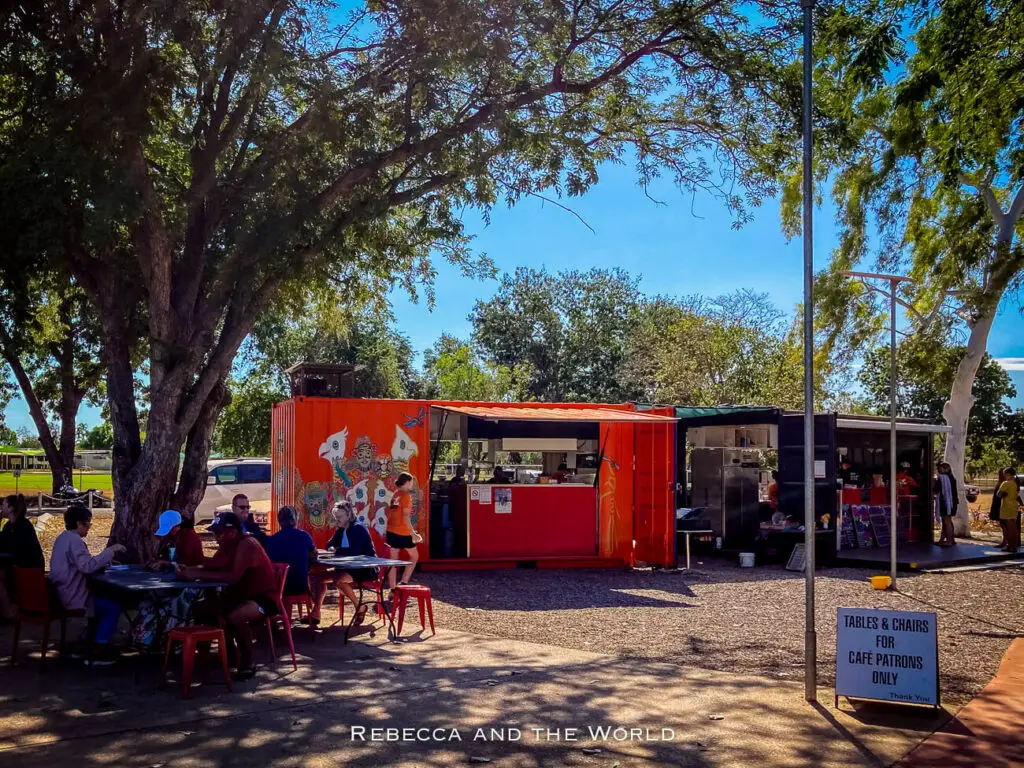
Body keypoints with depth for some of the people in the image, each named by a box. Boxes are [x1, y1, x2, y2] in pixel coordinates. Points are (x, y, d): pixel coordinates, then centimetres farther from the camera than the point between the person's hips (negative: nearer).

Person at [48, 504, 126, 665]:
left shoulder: (64, 538, 13)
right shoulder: (74, 540, -20)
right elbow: (87, 566, -31)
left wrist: (105, 561, 12)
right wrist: (110, 551, -24)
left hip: (62, 593, 10)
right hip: (73, 596, -10)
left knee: (104, 600, 23)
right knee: (113, 607, -4)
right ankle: (99, 653, -3)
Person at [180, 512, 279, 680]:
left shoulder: (247, 544, -23)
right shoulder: (227, 545, 7)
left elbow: (233, 577, -34)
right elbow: (210, 566, 11)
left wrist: (198, 574, -31)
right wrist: (189, 570, -10)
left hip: (264, 598, -10)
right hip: (241, 596, 10)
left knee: (235, 615, -38)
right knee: (200, 608, 5)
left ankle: (247, 663, -17)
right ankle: (231, 651, 17)